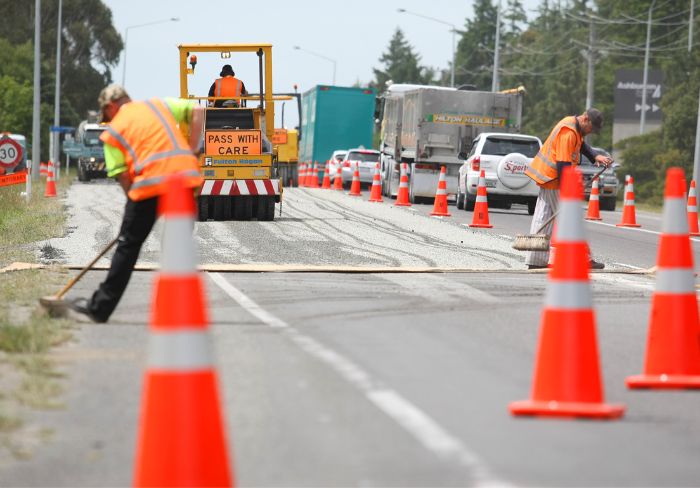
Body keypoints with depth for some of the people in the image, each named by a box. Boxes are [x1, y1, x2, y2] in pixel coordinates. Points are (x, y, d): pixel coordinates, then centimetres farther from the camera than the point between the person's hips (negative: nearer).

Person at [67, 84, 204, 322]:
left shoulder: (113, 130, 12)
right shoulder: (157, 105, 21)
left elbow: (122, 175, 4)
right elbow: (197, 111, 12)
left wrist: (135, 202, 14)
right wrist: (191, 149, 14)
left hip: (151, 182, -3)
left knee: (128, 246, 7)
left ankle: (100, 307, 15)